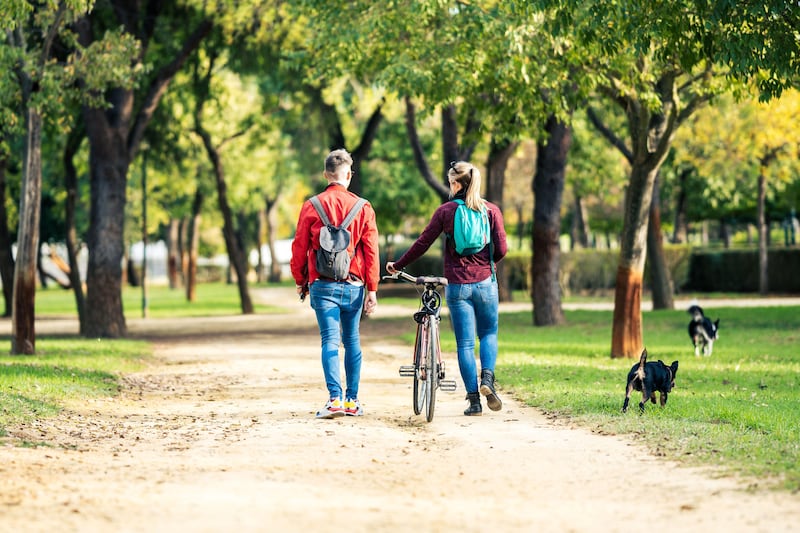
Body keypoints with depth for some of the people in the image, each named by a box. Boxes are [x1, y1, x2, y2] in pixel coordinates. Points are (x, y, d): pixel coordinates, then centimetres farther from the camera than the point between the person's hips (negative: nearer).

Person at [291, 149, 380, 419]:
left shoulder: (312, 206, -1)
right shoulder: (363, 208, 1)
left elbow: (299, 247, 2)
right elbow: (371, 251, -1)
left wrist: (300, 280, 16)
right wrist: (372, 289, 3)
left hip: (323, 285, -1)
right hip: (354, 285, 1)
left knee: (330, 341, -4)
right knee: (352, 340, 12)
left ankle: (335, 398, -17)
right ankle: (352, 400, 14)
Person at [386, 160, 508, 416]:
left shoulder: (446, 211, -3)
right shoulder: (491, 210, 0)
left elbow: (422, 244, -1)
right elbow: (501, 249, -2)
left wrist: (397, 265, 11)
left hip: (457, 285, -1)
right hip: (485, 282, 1)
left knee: (465, 343, 4)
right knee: (489, 334, 18)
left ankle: (474, 400, 1)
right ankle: (487, 377, -7)